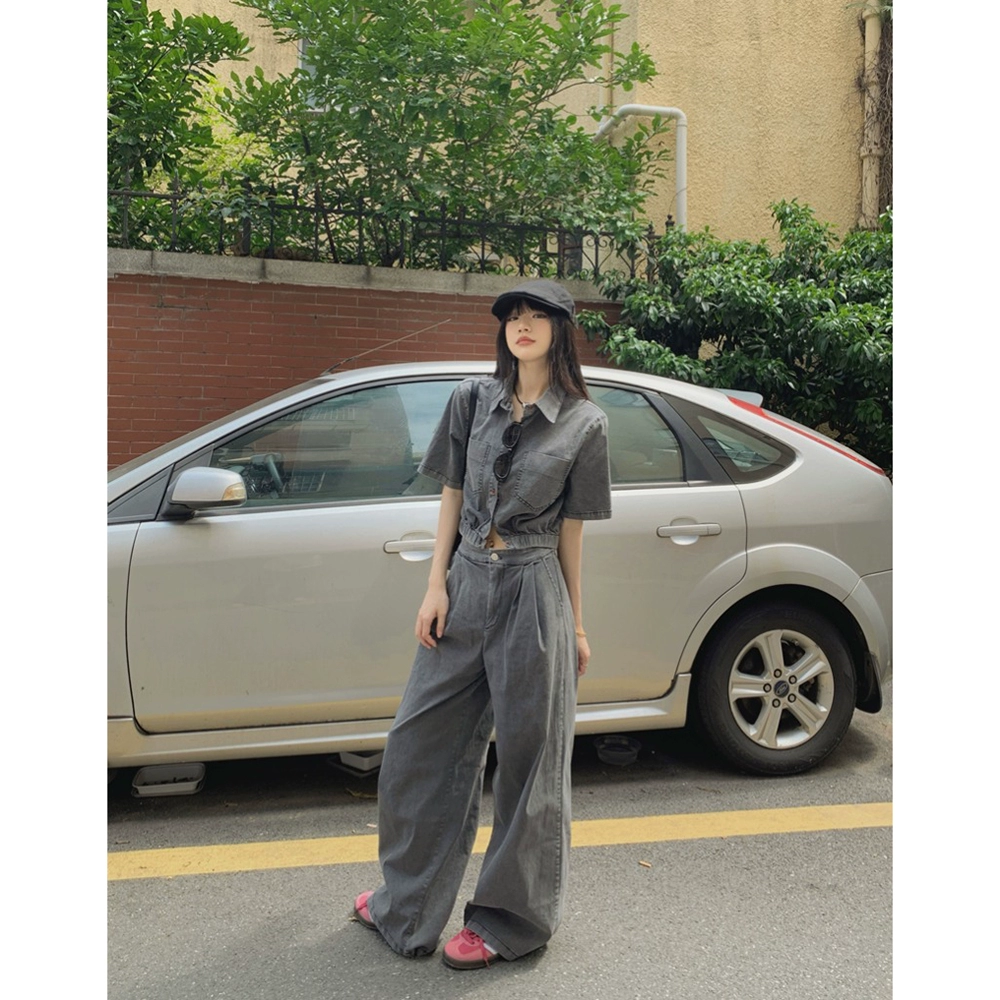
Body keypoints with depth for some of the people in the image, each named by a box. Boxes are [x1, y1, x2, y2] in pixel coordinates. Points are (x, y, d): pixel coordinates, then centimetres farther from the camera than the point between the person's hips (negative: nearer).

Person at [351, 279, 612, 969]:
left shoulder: (584, 423, -1)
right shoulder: (473, 400, 6)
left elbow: (571, 530, 2)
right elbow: (452, 498, 8)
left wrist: (576, 626, 4)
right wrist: (435, 587, 0)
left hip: (533, 591, -3)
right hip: (466, 582, 4)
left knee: (527, 756, 8)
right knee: (422, 743, 11)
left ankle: (509, 921, 29)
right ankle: (407, 904, 33)